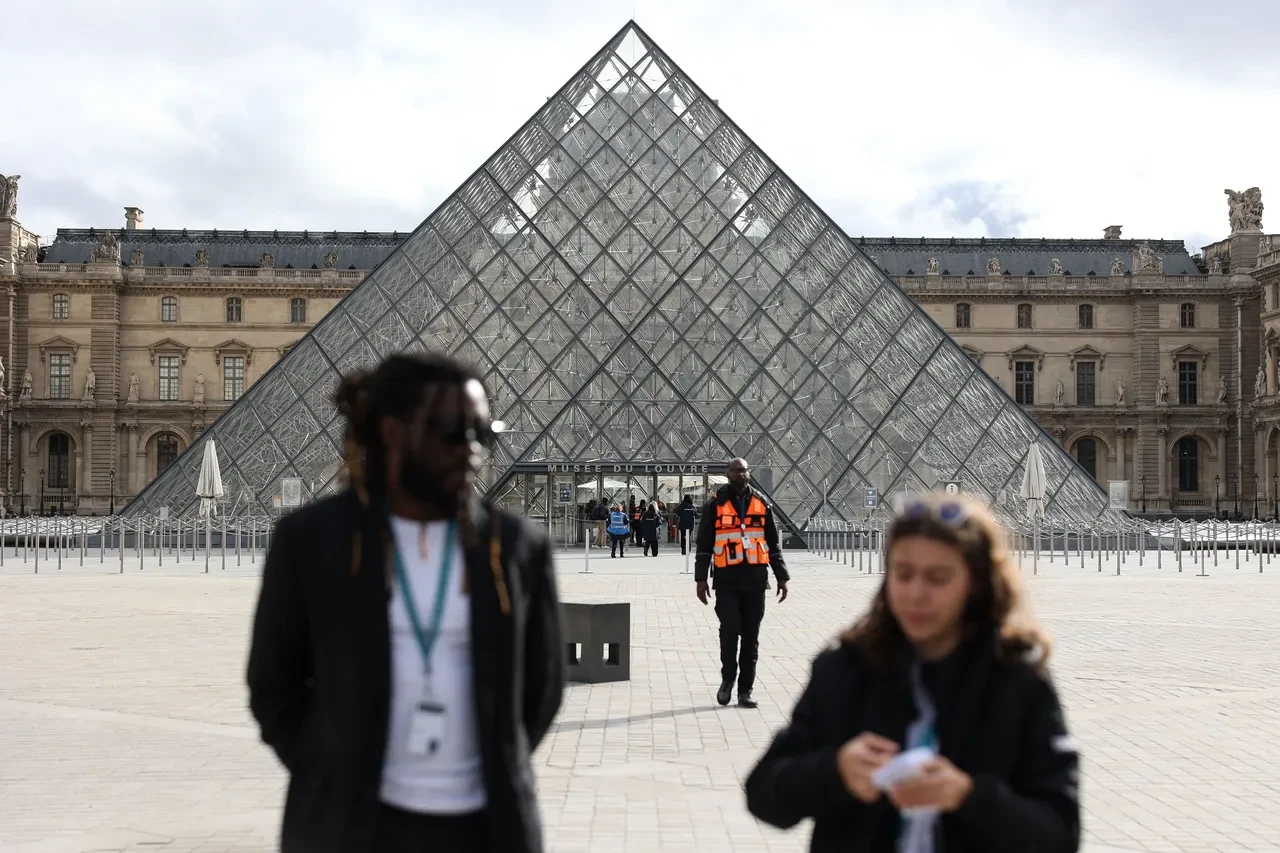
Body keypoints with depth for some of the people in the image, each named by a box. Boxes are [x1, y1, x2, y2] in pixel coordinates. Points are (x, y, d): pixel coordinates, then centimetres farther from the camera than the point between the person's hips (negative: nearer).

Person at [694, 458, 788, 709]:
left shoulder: (761, 504, 10)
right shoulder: (715, 505, 3)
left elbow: (773, 544, 15)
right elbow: (704, 545, 4)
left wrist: (781, 577, 11)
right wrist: (701, 578, -3)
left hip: (755, 578, 3)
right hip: (727, 579, -2)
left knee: (751, 637, 5)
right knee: (729, 629, -13)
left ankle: (745, 690, 12)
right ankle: (727, 679, 11)